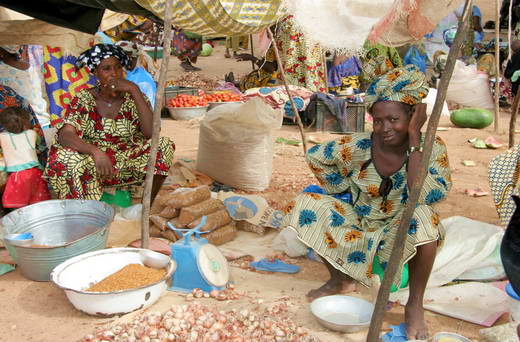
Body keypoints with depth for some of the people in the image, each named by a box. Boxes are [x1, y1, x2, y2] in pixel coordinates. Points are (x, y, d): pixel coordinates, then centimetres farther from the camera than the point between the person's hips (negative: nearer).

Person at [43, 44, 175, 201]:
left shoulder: (133, 98, 0)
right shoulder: (83, 100, -3)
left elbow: (151, 132, -17)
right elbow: (64, 135, -19)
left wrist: (134, 90, -20)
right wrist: (96, 152, -38)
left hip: (129, 167, 2)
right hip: (92, 163, -1)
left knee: (164, 146, -22)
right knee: (63, 155, -31)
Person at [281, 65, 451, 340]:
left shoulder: (432, 148, -19)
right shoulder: (358, 147, -17)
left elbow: (424, 196, -37)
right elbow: (315, 156, 0)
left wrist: (414, 139, -33)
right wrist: (343, 193, -4)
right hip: (358, 224, 3)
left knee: (423, 217, -36)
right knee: (308, 207, -17)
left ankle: (415, 305, -12)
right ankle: (341, 279, 8)